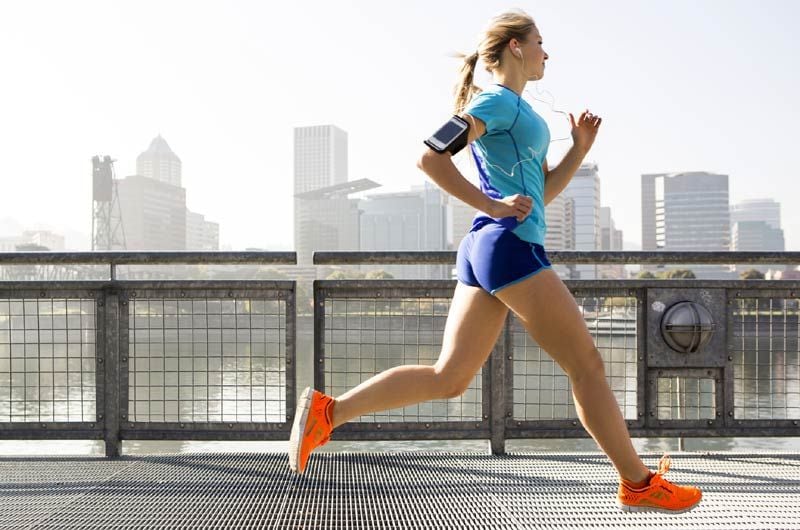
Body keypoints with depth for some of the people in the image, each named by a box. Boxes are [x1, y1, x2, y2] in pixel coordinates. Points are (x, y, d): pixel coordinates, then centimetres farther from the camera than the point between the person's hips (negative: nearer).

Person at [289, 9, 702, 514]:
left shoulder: (518, 110, 25)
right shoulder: (497, 101, -5)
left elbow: (543, 191, 26)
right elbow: (432, 156, -16)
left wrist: (580, 148, 14)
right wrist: (493, 205, -15)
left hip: (484, 249, 10)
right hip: (509, 245, -10)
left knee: (447, 378, 4)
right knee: (587, 365, -1)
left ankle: (328, 410, 1)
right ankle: (639, 483, 9)